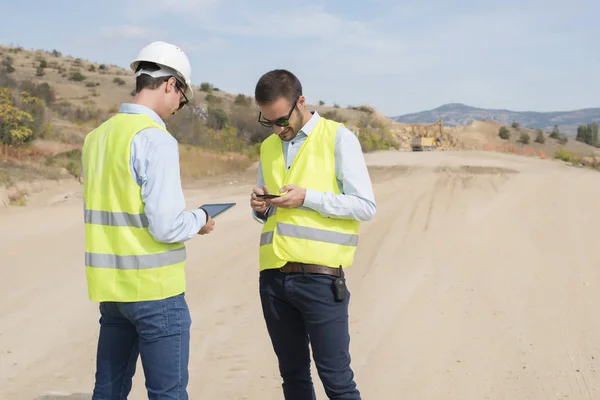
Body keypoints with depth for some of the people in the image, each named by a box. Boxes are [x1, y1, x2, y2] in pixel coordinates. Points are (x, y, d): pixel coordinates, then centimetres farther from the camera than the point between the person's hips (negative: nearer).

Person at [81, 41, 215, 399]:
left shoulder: (97, 137, 8)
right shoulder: (156, 139, -15)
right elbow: (166, 226, -20)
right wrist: (200, 220, 0)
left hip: (110, 288, 7)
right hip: (155, 289, -7)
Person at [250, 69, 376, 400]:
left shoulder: (338, 138, -2)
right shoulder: (268, 147, 15)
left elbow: (366, 206, -6)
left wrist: (307, 198, -16)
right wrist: (260, 207, 0)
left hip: (320, 277, -5)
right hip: (273, 277, 6)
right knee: (292, 373, 13)